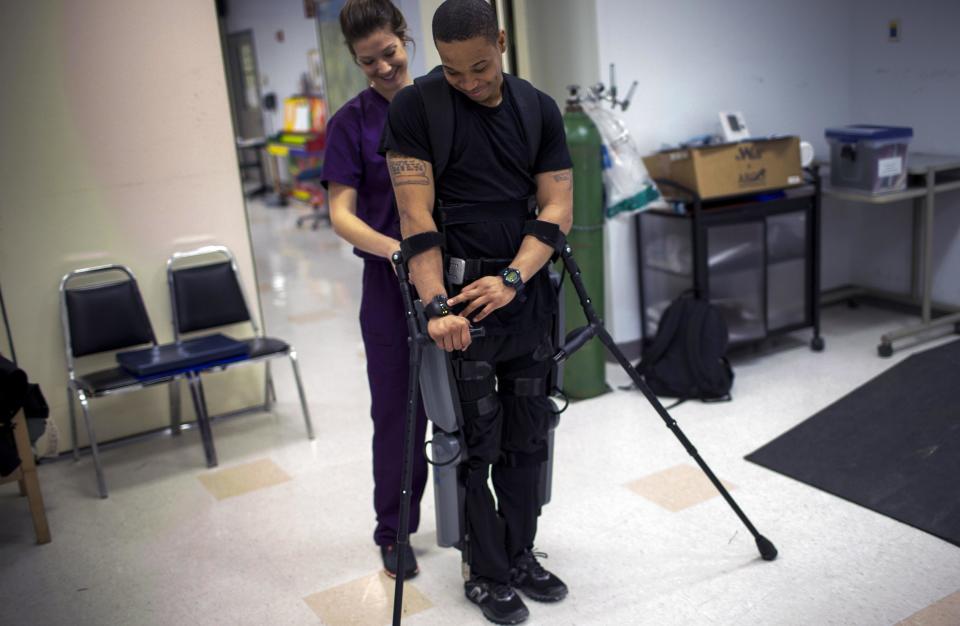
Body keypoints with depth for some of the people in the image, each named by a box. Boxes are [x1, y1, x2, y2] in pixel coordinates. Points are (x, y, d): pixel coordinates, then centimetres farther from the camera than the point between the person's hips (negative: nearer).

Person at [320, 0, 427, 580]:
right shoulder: (351, 122, -4)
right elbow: (342, 213, -10)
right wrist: (394, 249, -28)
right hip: (392, 282, -2)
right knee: (397, 411, 6)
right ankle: (394, 530, 24)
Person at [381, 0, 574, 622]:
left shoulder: (539, 109, 5)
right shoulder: (415, 106, -6)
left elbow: (558, 208, 1)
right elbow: (417, 216, -11)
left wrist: (511, 279, -13)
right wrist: (438, 305, -19)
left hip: (525, 290, 4)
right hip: (458, 289, -4)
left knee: (527, 439, 12)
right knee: (475, 444, 1)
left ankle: (521, 555, 29)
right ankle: (485, 573, 18)